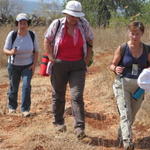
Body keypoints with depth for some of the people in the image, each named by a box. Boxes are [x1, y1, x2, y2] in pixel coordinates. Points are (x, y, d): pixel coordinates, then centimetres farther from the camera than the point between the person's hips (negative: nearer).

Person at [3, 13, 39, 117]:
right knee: (13, 87, 9)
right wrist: (11, 52, -33)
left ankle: (25, 109, -8)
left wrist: (34, 64, -9)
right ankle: (12, 107, 33)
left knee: (26, 85, -16)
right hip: (14, 65, 0)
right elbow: (5, 50, -11)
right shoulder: (12, 35, -15)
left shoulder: (32, 35, -11)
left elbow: (36, 51, 0)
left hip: (28, 65, 0)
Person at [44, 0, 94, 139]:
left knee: (77, 95, -9)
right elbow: (47, 41, 4)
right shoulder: (57, 24, -7)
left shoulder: (83, 24, -3)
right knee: (58, 95, 11)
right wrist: (52, 59, -2)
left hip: (78, 66, 0)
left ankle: (80, 127, -7)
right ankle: (59, 122, 29)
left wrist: (87, 60, 4)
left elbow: (90, 42, 9)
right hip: (59, 65, 0)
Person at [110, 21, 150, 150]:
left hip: (139, 86, 4)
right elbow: (112, 65, 1)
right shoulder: (122, 49, -6)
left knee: (132, 116, 16)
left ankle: (121, 136, 40)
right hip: (123, 84, -3)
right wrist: (116, 69, -22)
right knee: (125, 114, -14)